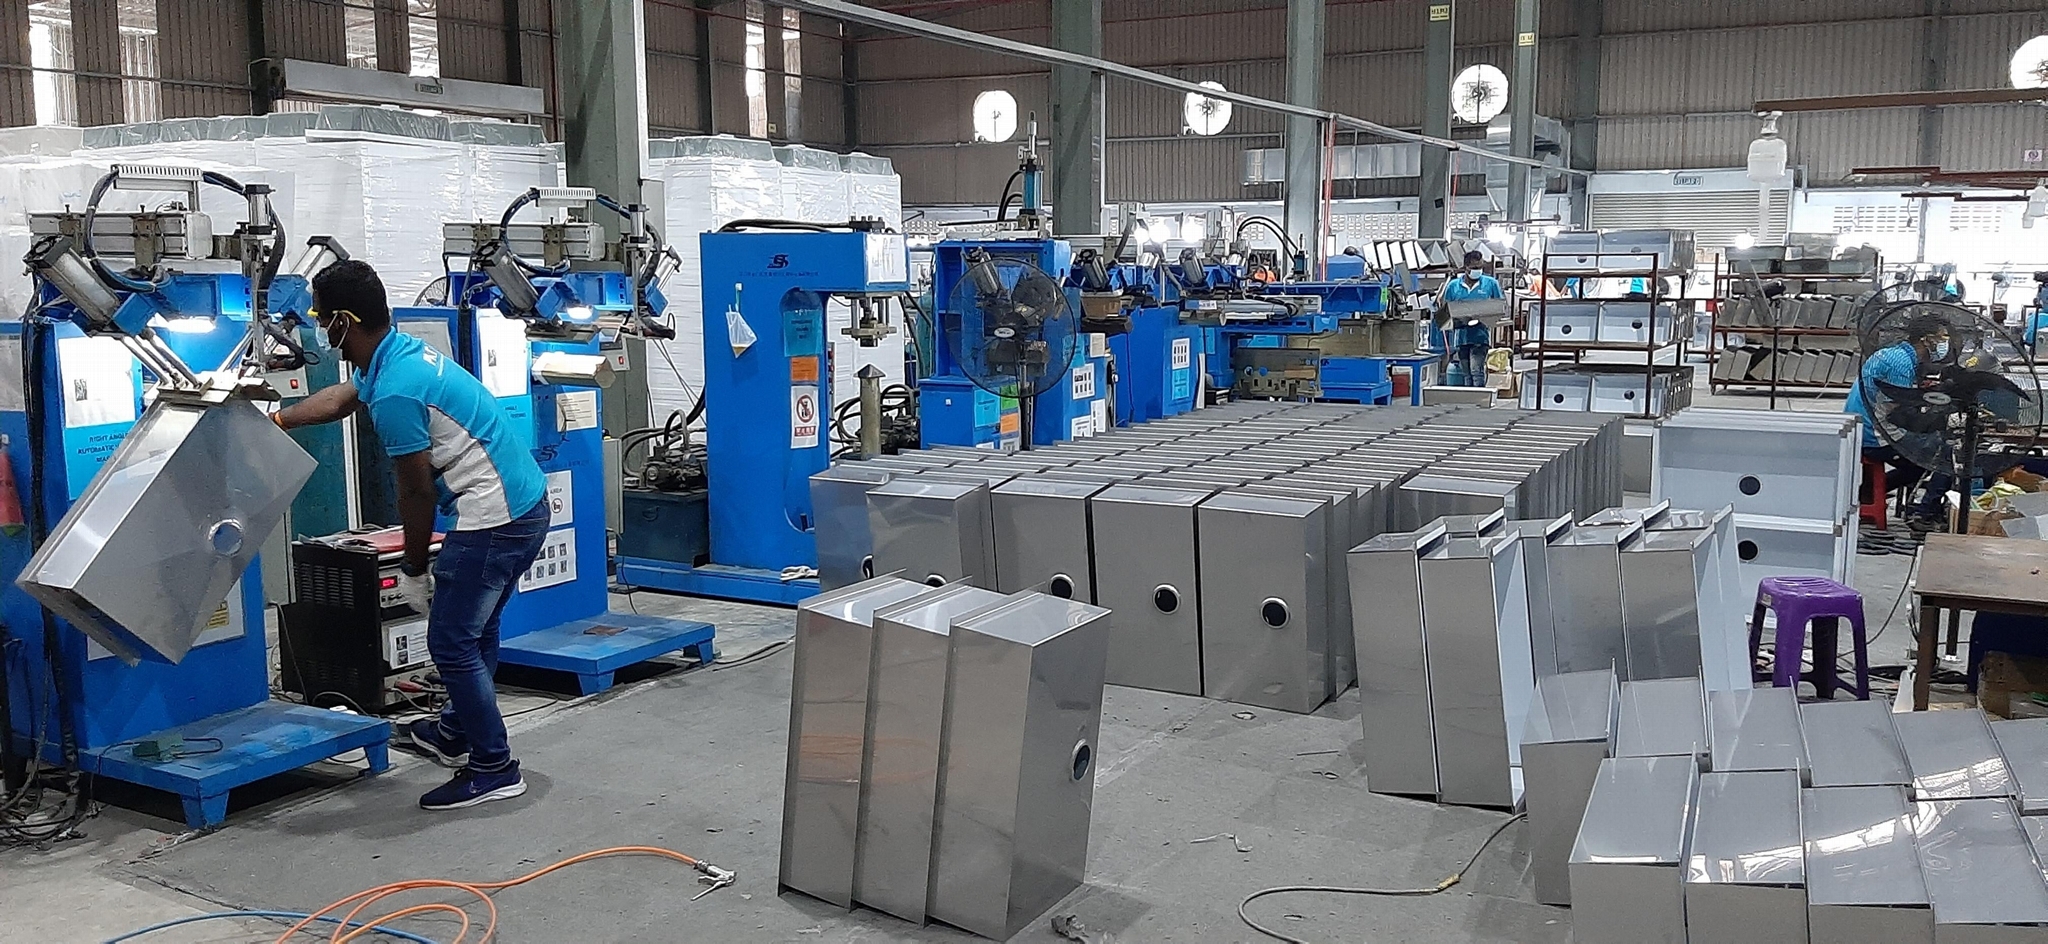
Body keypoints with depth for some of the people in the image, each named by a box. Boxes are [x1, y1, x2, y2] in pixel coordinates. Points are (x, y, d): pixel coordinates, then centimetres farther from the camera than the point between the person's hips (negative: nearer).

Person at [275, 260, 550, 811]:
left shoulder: (394, 393, -22)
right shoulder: (401, 352, 10)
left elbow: (417, 491, -14)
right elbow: (340, 398, 31)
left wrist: (414, 570, -2)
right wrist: (274, 421, 41)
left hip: (493, 520, -11)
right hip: (525, 504, 11)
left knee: (451, 642, -3)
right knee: (473, 631, 23)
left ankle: (494, 768, 5)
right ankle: (458, 733, 40)